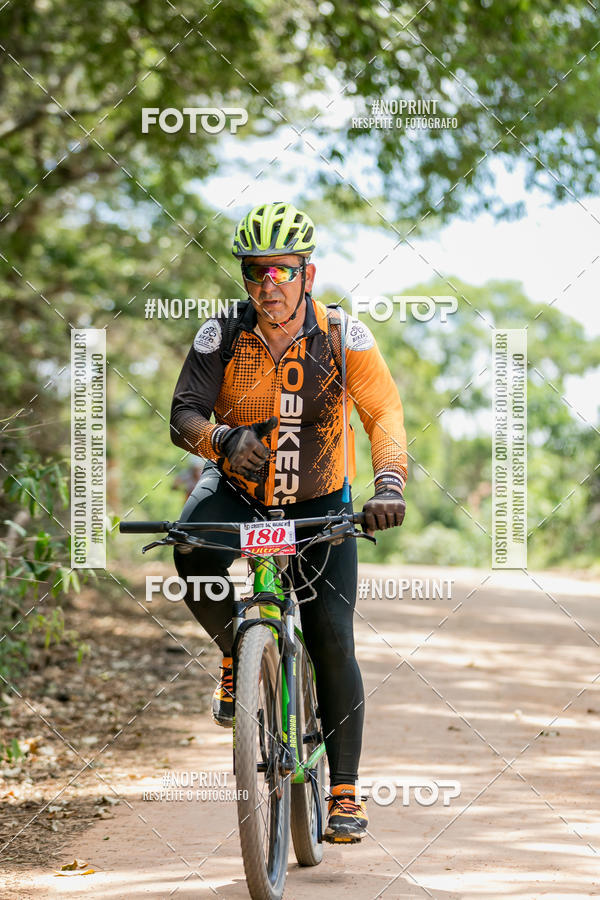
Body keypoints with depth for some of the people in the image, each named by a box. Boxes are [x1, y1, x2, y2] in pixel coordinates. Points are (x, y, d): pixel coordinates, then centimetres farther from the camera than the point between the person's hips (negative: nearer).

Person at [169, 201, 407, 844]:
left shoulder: (341, 336, -16)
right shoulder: (221, 338, -14)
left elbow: (384, 413, -25)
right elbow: (184, 415, -22)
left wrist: (389, 486, -43)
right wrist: (222, 440, -45)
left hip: (318, 501, 0)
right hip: (238, 490, 0)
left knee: (332, 639, -11)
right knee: (195, 556, -33)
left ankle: (344, 791, 1)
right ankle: (236, 651, -2)